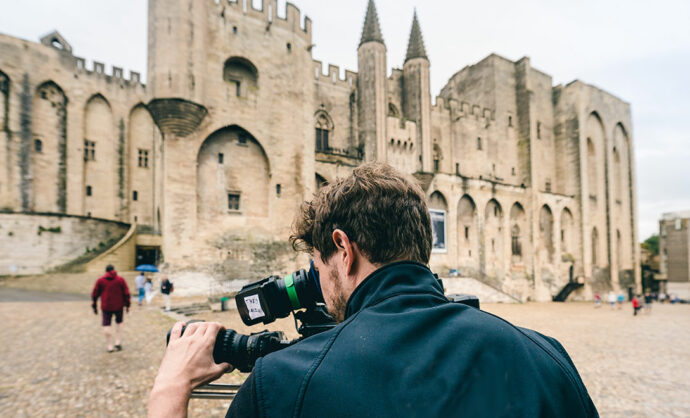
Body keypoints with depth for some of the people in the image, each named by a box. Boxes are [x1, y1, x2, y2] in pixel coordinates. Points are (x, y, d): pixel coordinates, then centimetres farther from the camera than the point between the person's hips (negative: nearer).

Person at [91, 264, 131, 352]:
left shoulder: (100, 280, 2)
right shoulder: (120, 280, 1)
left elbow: (95, 294, 4)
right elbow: (126, 293, -1)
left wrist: (94, 306, 12)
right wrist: (127, 305, 6)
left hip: (106, 307, -1)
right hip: (118, 306, 1)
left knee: (106, 325, 6)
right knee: (119, 322, 20)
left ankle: (110, 346, 4)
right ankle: (118, 342, 12)